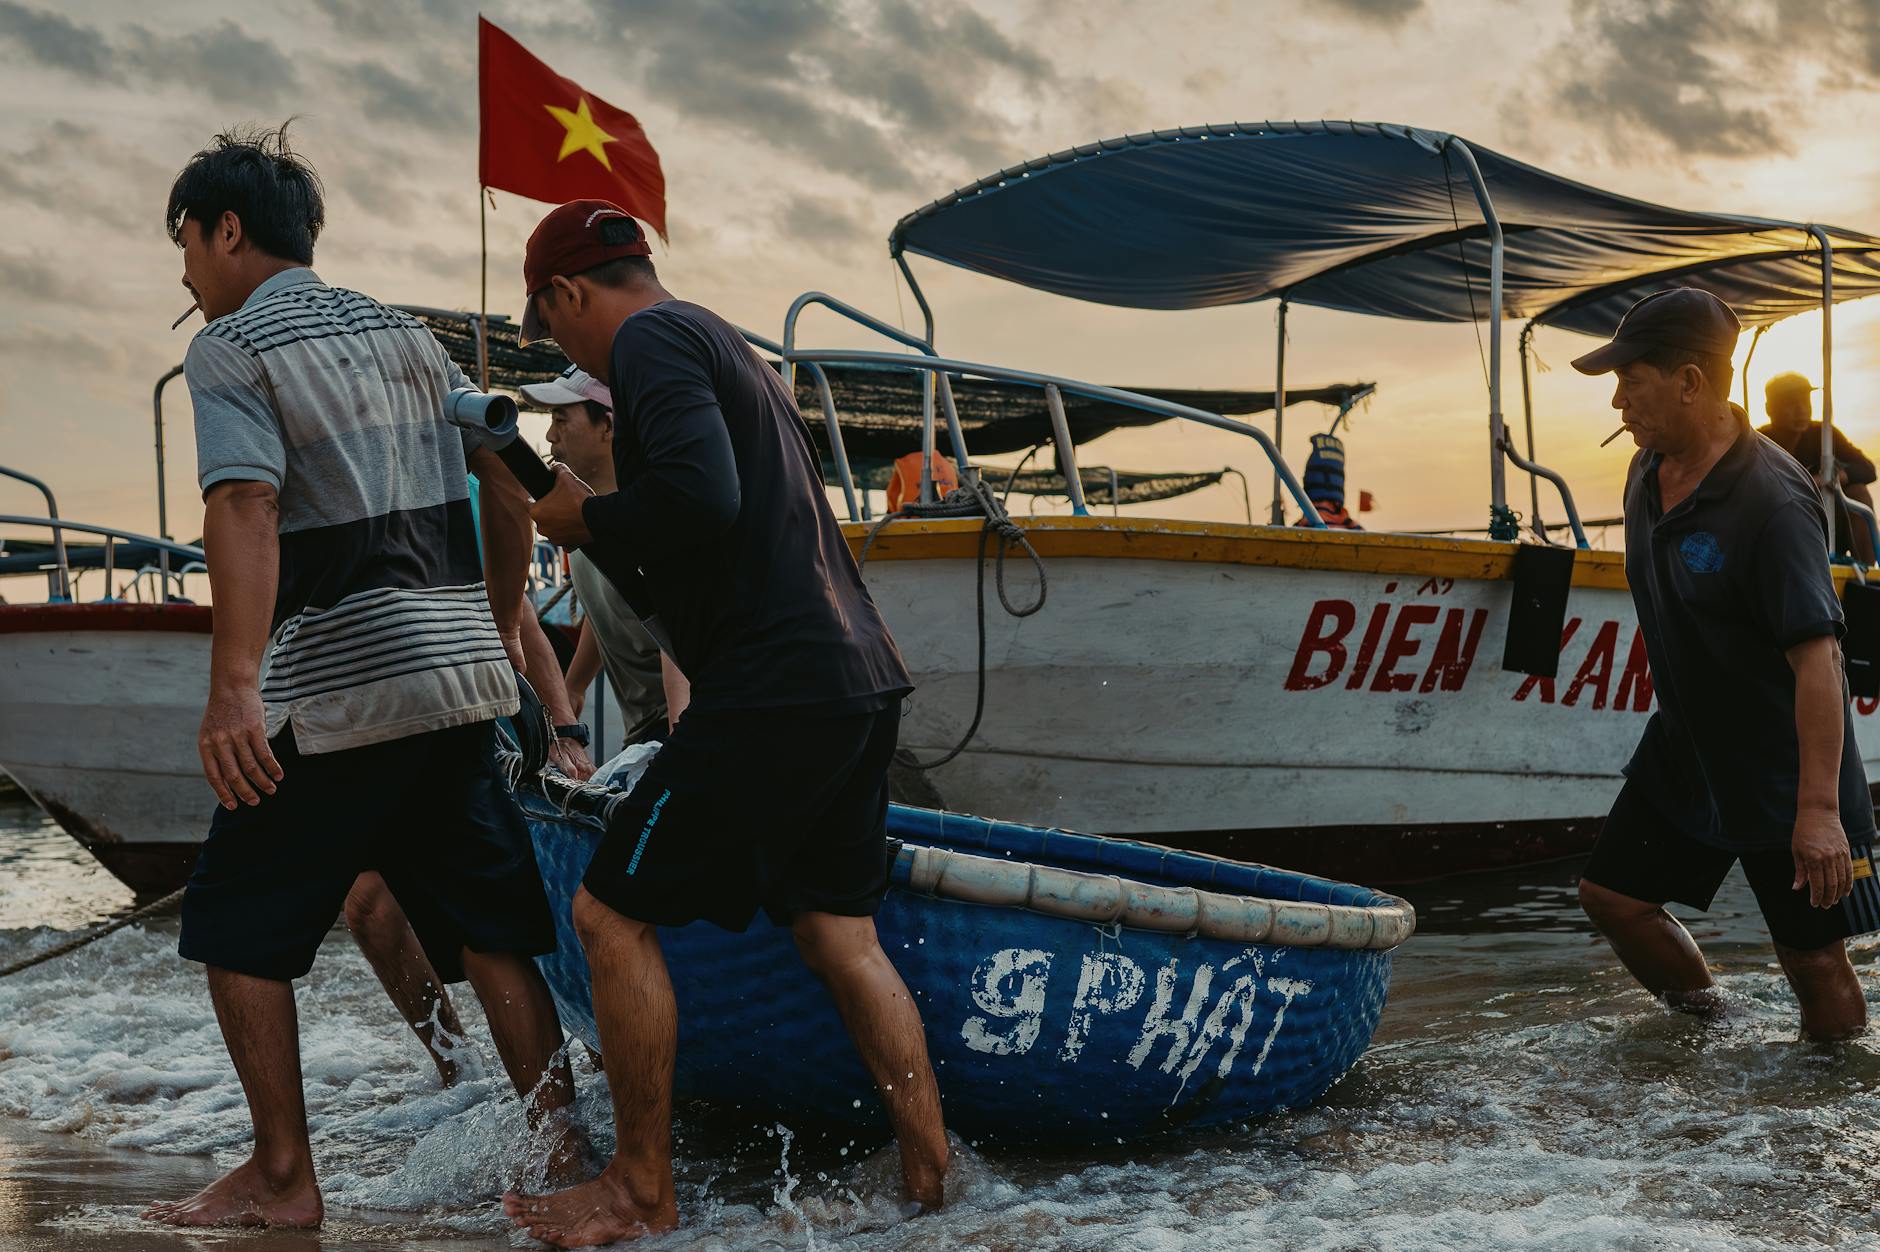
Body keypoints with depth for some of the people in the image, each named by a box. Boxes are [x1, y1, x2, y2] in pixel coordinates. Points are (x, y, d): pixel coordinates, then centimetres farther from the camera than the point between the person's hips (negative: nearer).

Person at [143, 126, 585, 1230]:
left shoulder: (230, 350, -5)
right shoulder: (401, 332, 15)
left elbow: (247, 512, -20)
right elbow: (510, 484, 16)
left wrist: (235, 687, -25)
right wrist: (501, 622, 26)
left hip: (333, 689, -6)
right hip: (460, 675, 7)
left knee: (240, 929, 9)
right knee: (489, 924, 11)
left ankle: (283, 1178, 12)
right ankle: (563, 1146, 12)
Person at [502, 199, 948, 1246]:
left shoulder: (649, 339, -7)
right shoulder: (730, 347, 24)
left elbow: (699, 495, -23)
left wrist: (585, 518, -6)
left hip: (774, 689, -10)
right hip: (858, 676, 10)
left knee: (614, 913, -1)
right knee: (839, 933, 13)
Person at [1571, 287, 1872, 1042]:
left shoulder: (1772, 501, -26)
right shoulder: (1648, 473, 0)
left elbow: (1817, 659, -29)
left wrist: (1819, 809, -32)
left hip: (1780, 775, -8)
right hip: (1684, 752, 8)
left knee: (1815, 962, -2)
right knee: (1611, 895, 13)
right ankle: (1706, 1019, 33)